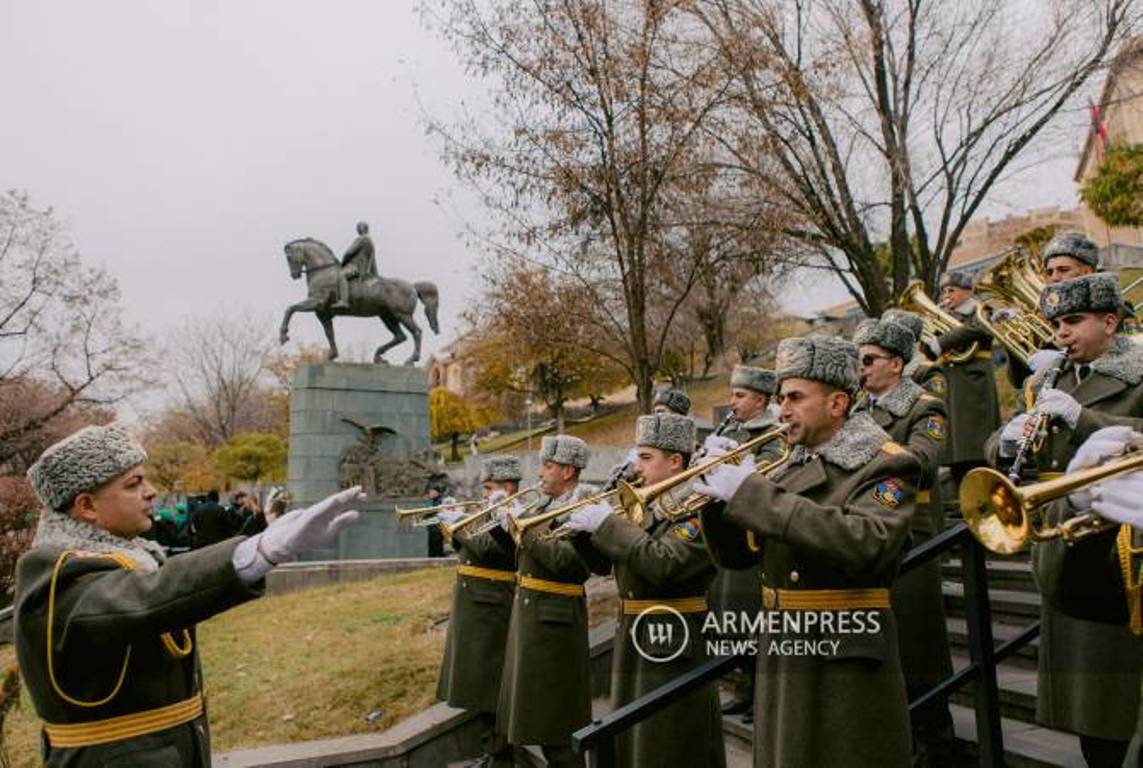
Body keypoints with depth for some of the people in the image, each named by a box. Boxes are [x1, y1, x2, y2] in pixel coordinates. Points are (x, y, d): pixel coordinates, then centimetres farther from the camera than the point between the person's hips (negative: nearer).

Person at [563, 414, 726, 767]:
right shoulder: (647, 508, 10)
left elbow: (664, 564, -30)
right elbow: (603, 561, 15)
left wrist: (607, 524, -24)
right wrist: (586, 522, -3)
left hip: (671, 648, -8)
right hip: (633, 641, 8)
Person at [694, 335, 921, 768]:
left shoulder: (886, 465, -9)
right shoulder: (788, 470, 10)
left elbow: (865, 545, -29)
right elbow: (735, 555, 12)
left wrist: (753, 493, -26)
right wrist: (720, 493, -8)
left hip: (847, 669, -6)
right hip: (781, 664, 6)